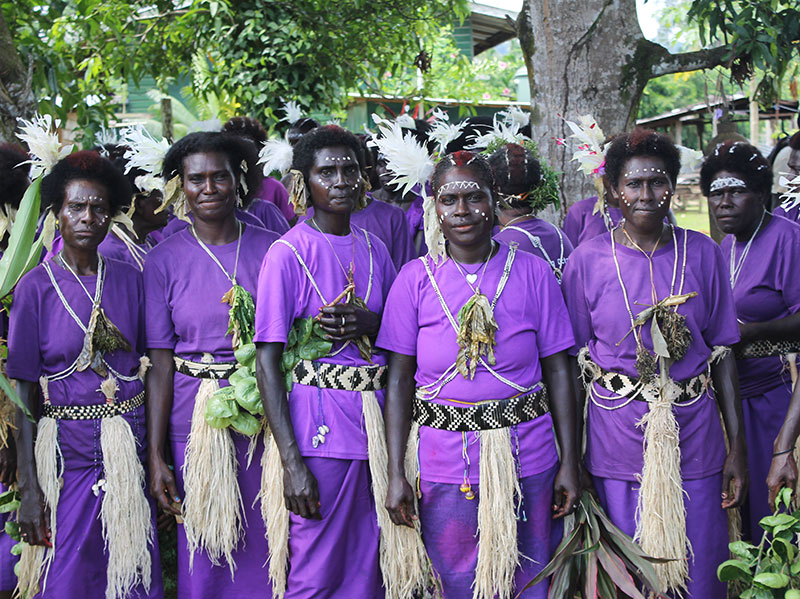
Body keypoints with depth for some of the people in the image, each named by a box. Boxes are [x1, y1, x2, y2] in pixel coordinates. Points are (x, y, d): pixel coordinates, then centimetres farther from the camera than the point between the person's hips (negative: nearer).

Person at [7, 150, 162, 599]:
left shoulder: (129, 279, 3)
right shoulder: (36, 287, -5)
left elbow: (147, 367, 8)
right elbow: (24, 392, -5)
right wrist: (29, 489, -9)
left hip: (129, 444, 2)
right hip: (66, 448, -2)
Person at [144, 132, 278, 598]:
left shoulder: (271, 249, 1)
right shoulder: (165, 260, -1)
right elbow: (160, 362, -2)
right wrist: (156, 455, -6)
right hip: (196, 417, -1)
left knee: (266, 546, 10)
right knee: (204, 554, 9)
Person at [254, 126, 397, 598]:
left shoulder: (374, 249, 9)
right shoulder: (288, 253, -7)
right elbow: (267, 361, -10)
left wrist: (368, 324, -7)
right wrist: (292, 462, -16)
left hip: (376, 419, 5)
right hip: (318, 426, -5)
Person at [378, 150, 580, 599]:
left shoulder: (533, 273, 1)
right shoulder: (415, 279, 1)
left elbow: (558, 371, 2)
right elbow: (399, 380, 0)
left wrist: (569, 463, -1)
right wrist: (396, 474, -5)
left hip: (526, 461, 0)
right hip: (444, 463, 0)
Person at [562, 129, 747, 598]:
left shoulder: (703, 254, 1)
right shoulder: (587, 260, -3)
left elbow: (723, 354, 4)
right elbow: (573, 362, 1)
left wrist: (739, 449, -1)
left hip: (693, 434, 1)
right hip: (616, 441, -1)